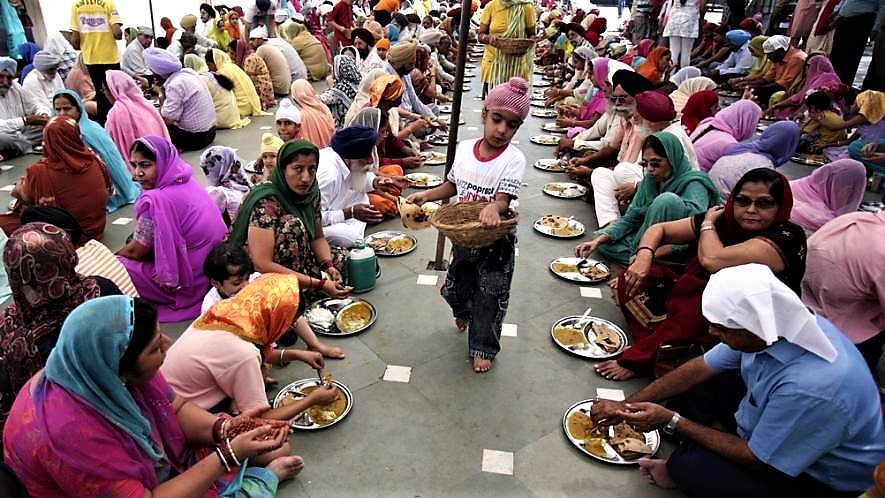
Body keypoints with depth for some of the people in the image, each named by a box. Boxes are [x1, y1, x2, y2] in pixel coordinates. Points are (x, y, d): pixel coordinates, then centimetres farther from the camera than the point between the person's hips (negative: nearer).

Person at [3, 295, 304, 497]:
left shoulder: (108, 369, -17)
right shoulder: (71, 431, -37)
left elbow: (178, 409, -4)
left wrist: (225, 430, -22)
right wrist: (228, 456, -29)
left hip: (157, 471, 6)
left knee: (274, 445, 1)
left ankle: (264, 473, 27)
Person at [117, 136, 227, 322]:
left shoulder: (157, 201, -25)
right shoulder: (187, 182, 0)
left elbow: (136, 251, -11)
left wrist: (113, 256, 8)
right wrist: (125, 250, 15)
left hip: (189, 284, -9)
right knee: (132, 240, 22)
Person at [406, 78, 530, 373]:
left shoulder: (513, 159, -18)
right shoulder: (465, 148, -4)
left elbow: (504, 199, -28)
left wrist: (494, 208, -51)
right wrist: (426, 196, -8)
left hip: (496, 241, -4)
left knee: (490, 295, 7)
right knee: (456, 284, 23)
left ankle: (483, 346, 27)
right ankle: (464, 311, 57)